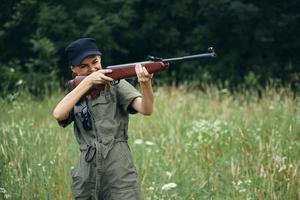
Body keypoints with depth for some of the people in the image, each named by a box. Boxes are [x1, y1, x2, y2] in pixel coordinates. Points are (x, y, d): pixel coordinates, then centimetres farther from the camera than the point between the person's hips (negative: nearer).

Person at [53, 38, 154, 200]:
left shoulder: (116, 86, 4)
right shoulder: (75, 96, 14)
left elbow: (146, 109, -12)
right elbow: (58, 114, -8)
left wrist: (145, 83, -34)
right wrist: (88, 81, -12)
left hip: (119, 176, -4)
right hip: (86, 178, 4)